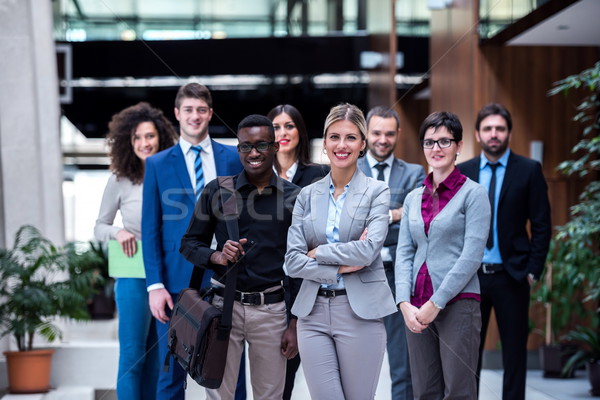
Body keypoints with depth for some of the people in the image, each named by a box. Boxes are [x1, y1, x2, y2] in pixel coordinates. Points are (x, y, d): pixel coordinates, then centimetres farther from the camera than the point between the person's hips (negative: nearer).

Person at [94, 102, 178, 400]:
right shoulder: (120, 180, -3)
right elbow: (99, 227, 5)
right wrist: (118, 232, -16)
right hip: (135, 278, -2)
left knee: (158, 360, 12)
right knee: (133, 358, 0)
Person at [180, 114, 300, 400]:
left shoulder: (293, 198, 1)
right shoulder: (216, 192, 2)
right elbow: (189, 244, 8)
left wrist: (295, 325, 1)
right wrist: (217, 257, -15)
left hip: (272, 309, 0)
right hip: (224, 305, 0)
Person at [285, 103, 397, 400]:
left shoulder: (376, 192, -1)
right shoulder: (308, 194, 8)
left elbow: (368, 250, -16)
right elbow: (292, 261, 1)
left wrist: (318, 253, -7)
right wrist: (340, 267, -11)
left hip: (361, 311, -2)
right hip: (313, 312, 3)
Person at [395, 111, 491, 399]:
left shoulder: (473, 193, -2)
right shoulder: (413, 198, 14)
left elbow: (472, 255, -10)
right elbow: (404, 253, 10)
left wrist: (436, 303, -13)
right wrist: (405, 303, -5)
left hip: (457, 303, -5)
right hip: (416, 309, 5)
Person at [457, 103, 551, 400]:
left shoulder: (529, 170, 0)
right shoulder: (462, 172, 7)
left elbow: (542, 225, -2)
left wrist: (533, 270, -7)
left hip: (511, 275, -2)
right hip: (470, 275, 2)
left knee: (514, 351, 5)